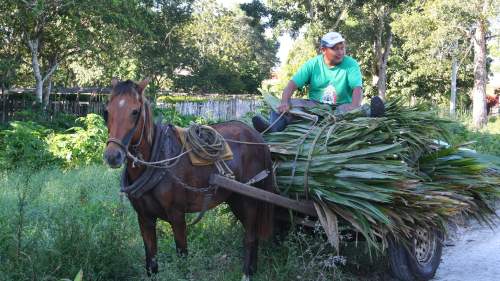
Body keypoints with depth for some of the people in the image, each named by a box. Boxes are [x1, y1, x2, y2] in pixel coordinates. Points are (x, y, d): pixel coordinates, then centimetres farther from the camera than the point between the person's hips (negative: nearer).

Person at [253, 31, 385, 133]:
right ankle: (273, 128, -48)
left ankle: (370, 114, -64)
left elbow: (357, 88, -18)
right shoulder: (312, 64, 2)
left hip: (341, 107, -2)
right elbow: (293, 84, -5)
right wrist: (284, 102, -27)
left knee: (348, 109, -35)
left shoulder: (351, 64, -4)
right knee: (290, 104, -21)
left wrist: (355, 107, -41)